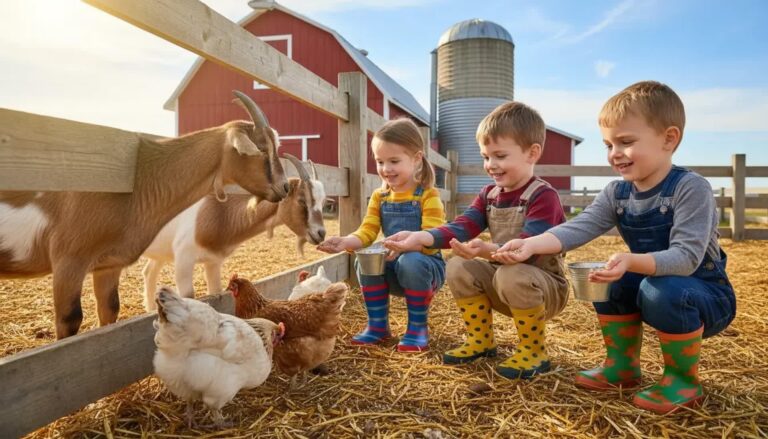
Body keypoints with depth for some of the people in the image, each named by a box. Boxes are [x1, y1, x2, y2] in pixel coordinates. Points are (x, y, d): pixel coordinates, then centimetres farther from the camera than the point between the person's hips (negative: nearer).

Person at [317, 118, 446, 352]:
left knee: (411, 262, -35)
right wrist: (346, 242, -25)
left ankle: (418, 328, -12)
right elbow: (367, 232, -4)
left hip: (425, 264, -4)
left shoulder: (428, 196, -12)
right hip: (392, 270, 5)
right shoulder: (379, 197, 4)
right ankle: (378, 325, -3)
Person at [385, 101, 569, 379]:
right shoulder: (489, 194, 5)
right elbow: (462, 226, -8)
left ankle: (534, 351, -12)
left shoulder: (544, 197, -19)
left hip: (544, 286, -7)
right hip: (501, 277, 7)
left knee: (512, 276, -37)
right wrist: (422, 237, -26)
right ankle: (481, 341, 3)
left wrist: (490, 250, -52)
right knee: (459, 267, -13)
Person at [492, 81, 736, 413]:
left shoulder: (691, 188, -23)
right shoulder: (616, 193, -5)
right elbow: (578, 228, -18)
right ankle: (622, 367, 4)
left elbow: (687, 256, -31)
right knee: (608, 281, -15)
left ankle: (684, 379, -8)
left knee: (662, 291, -34)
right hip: (652, 283, 6)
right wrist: (531, 245, -35)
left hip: (707, 294, -6)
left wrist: (632, 262, -49)